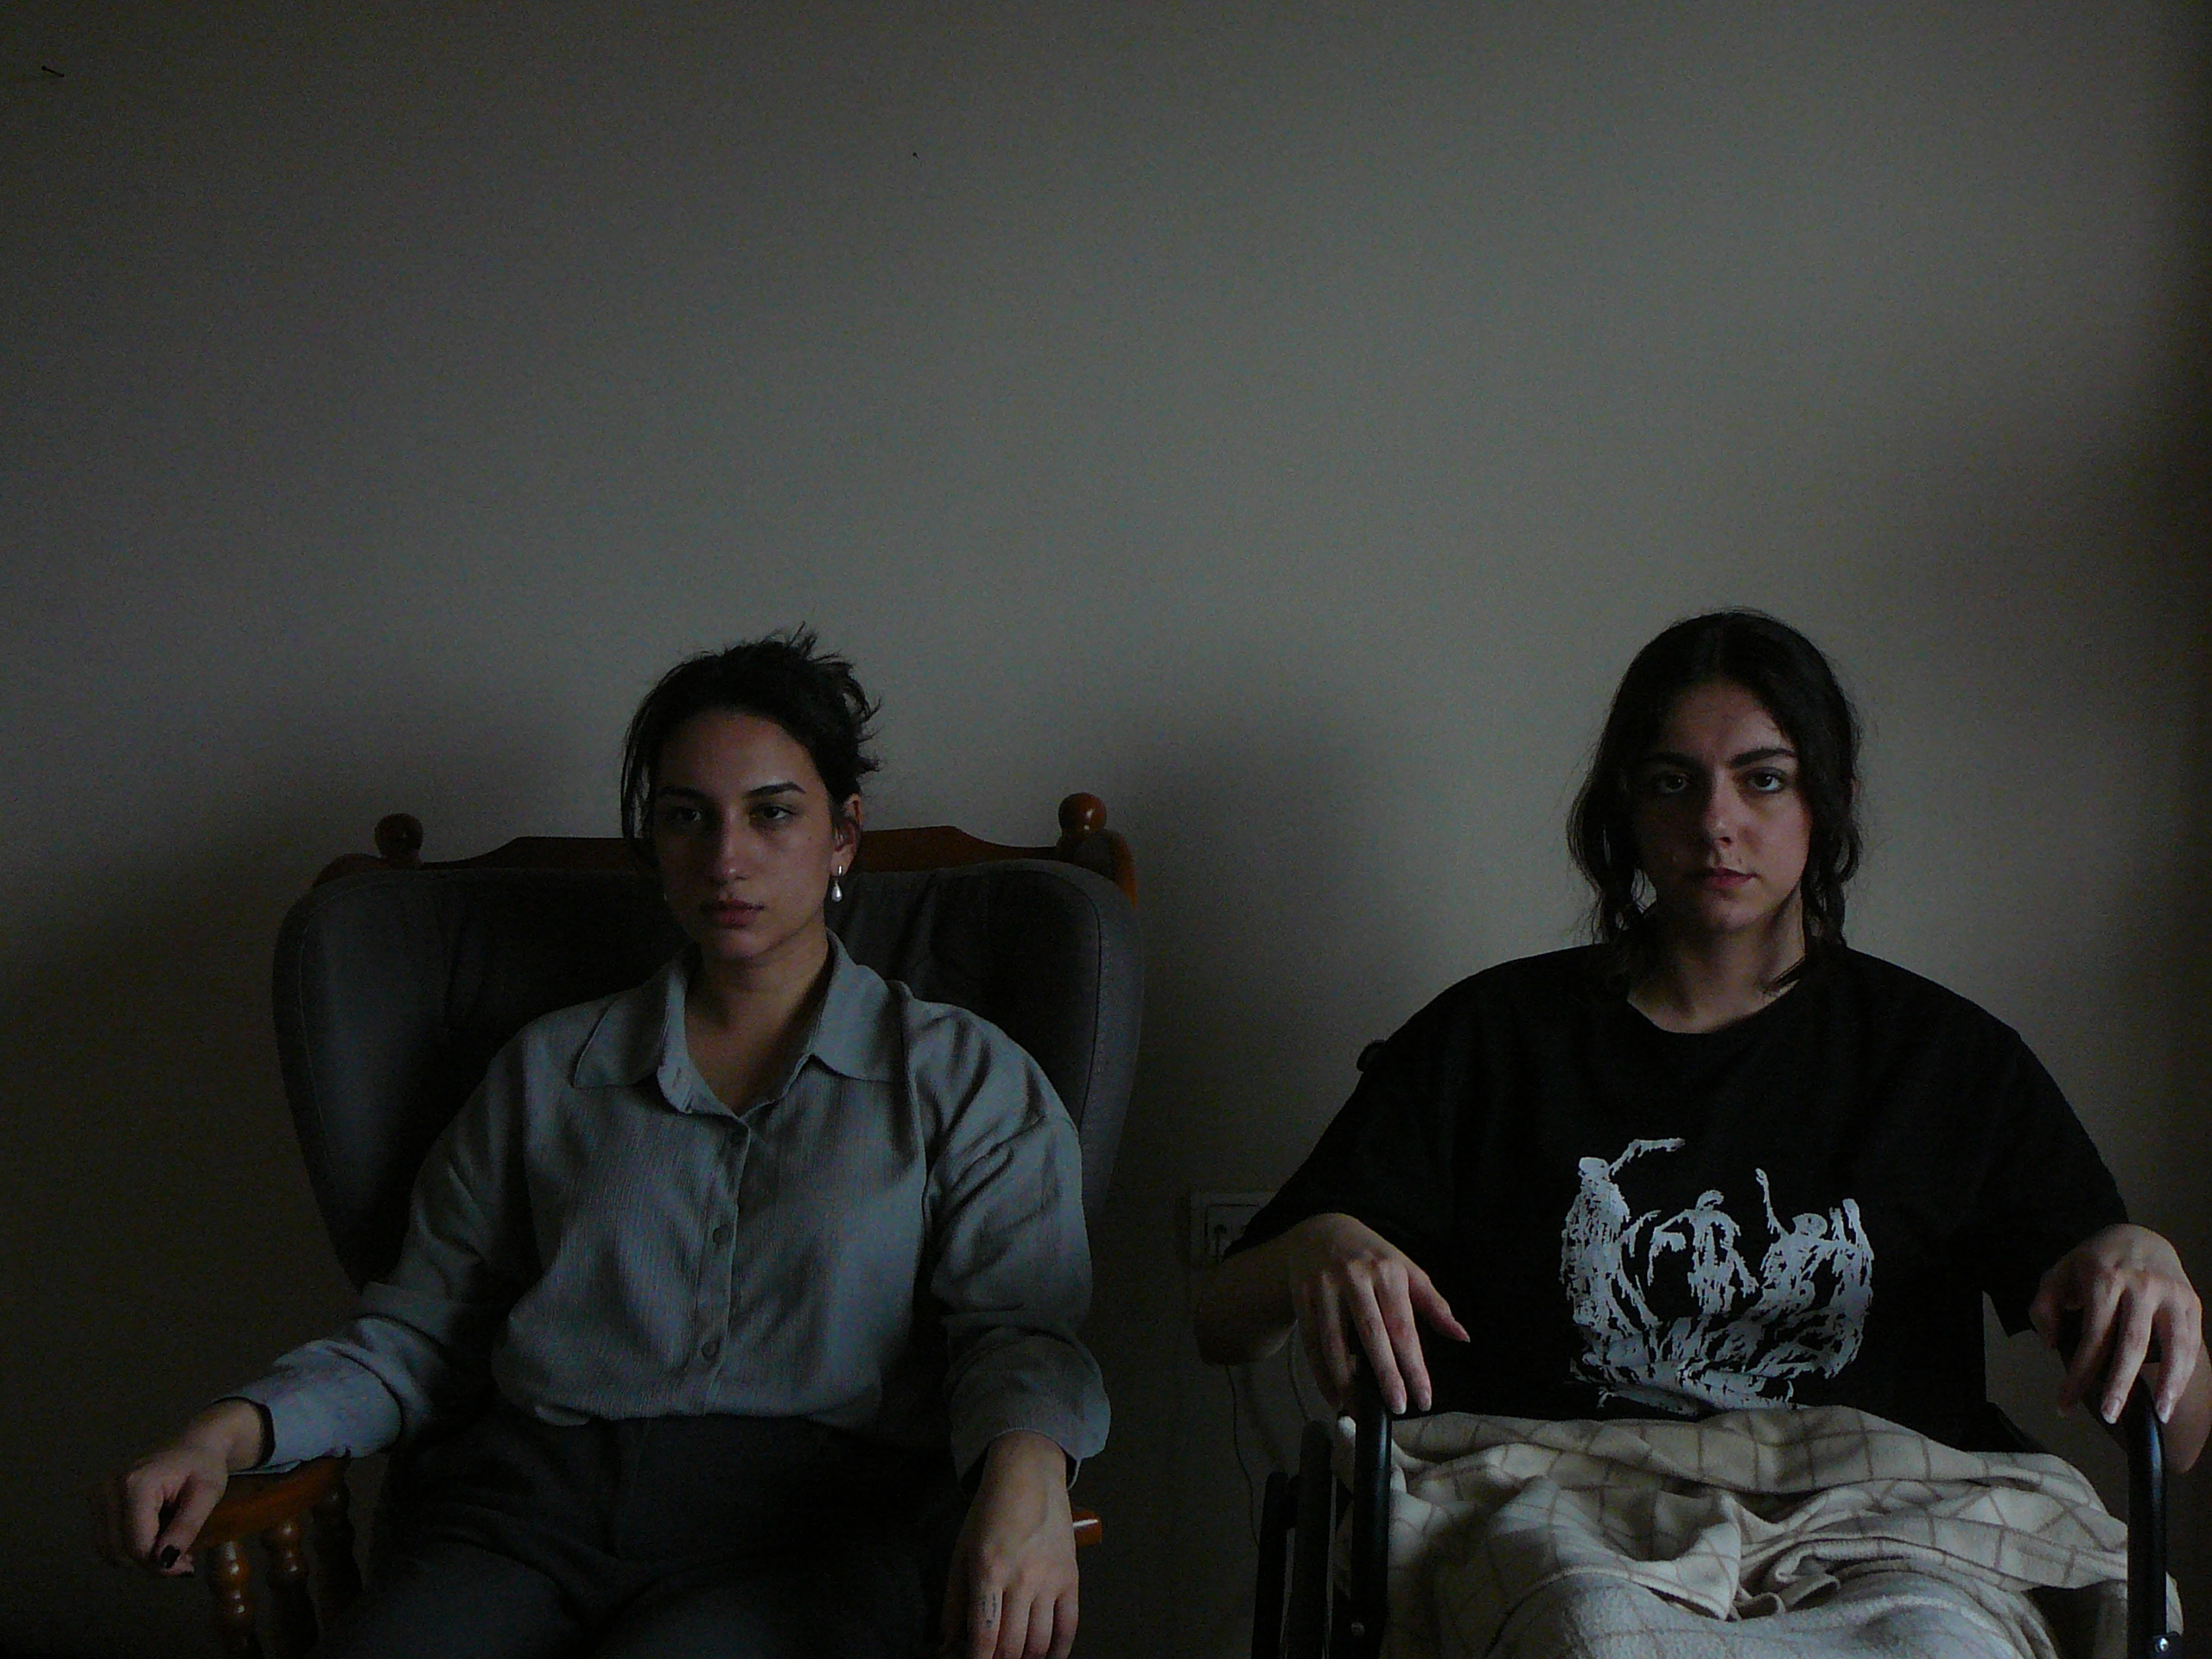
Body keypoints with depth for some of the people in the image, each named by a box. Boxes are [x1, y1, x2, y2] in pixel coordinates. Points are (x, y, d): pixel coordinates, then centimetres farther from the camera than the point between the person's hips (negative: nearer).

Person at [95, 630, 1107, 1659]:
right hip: (537, 1491, 3)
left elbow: (1017, 1324, 3)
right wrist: (231, 1432, 2)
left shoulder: (963, 1076, 16)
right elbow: (419, 1331, 22)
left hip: (801, 1525, -3)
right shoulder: (548, 1070, 23)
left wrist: (1024, 1463, -22)